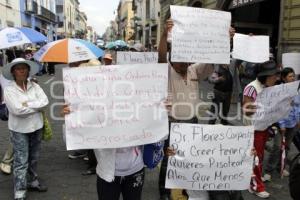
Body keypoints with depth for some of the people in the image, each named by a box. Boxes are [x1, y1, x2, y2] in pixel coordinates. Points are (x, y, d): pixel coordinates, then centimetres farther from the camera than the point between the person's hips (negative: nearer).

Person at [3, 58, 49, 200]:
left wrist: (28, 104, -18)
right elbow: (17, 110, -22)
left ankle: (32, 182, 37)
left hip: (36, 127, 4)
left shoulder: (35, 86, 1)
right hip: (19, 129, -4)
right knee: (21, 162, -1)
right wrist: (37, 106, -13)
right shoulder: (9, 90, -11)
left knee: (34, 158, 18)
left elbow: (45, 101, -11)